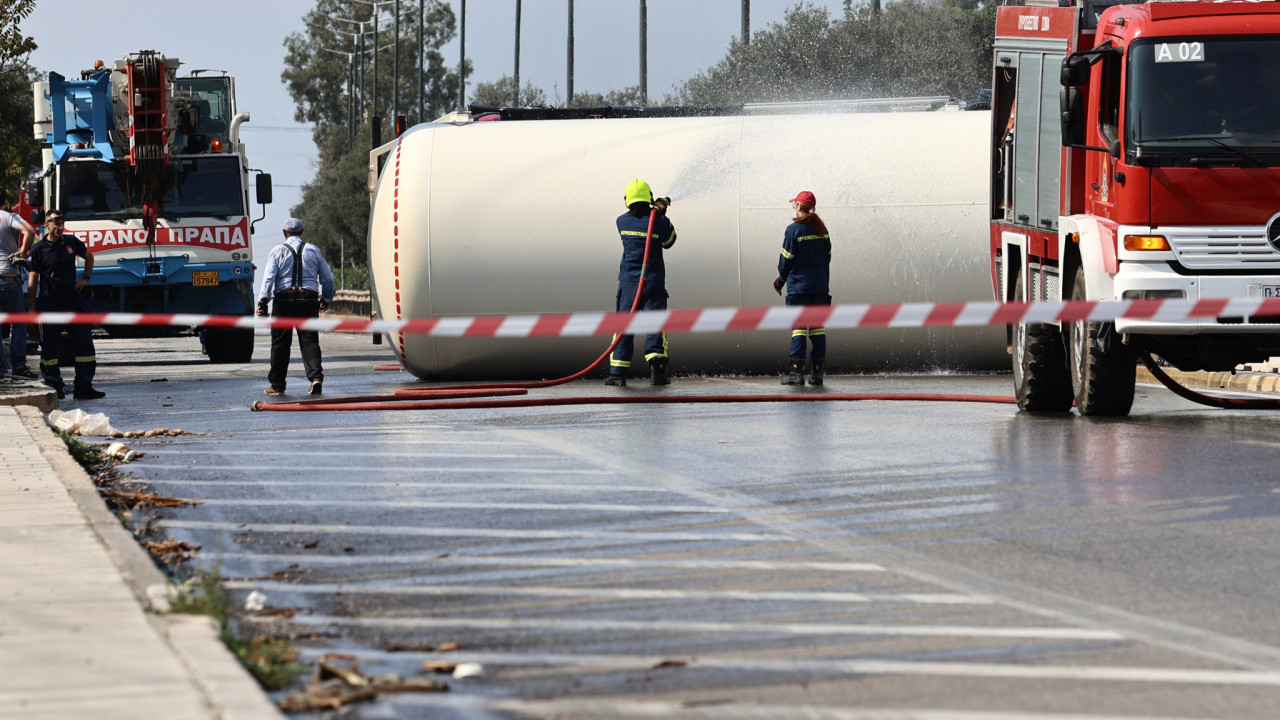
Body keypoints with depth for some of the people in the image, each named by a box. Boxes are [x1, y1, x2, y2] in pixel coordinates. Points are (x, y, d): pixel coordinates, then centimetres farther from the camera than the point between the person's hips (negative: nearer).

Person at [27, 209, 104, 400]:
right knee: (49, 348, 0)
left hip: (72, 301, 4)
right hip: (49, 304, -4)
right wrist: (32, 308, -11)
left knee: (84, 343, 1)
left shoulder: (71, 242, 8)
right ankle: (54, 388, 8)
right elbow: (32, 281, -5)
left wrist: (85, 278, 14)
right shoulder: (39, 250, -4)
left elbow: (89, 257, 29)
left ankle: (83, 387, 6)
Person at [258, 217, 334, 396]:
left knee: (280, 343, 5)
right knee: (309, 340, -1)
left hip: (284, 299, -2)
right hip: (309, 298, 2)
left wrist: (263, 302, -9)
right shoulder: (314, 251, 10)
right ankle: (316, 376, -22)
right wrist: (326, 299, 29)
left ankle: (277, 385, 8)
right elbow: (327, 278, 14)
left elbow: (269, 278, -8)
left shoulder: (278, 251, 3)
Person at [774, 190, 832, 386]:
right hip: (820, 286, 5)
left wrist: (781, 279, 10)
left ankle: (796, 371, -7)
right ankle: (817, 372, 5)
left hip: (799, 286, -5)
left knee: (798, 326, -4)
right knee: (817, 326, 6)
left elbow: (787, 259, -6)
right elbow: (827, 257, 11)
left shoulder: (794, 229, -10)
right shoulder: (822, 229, 7)